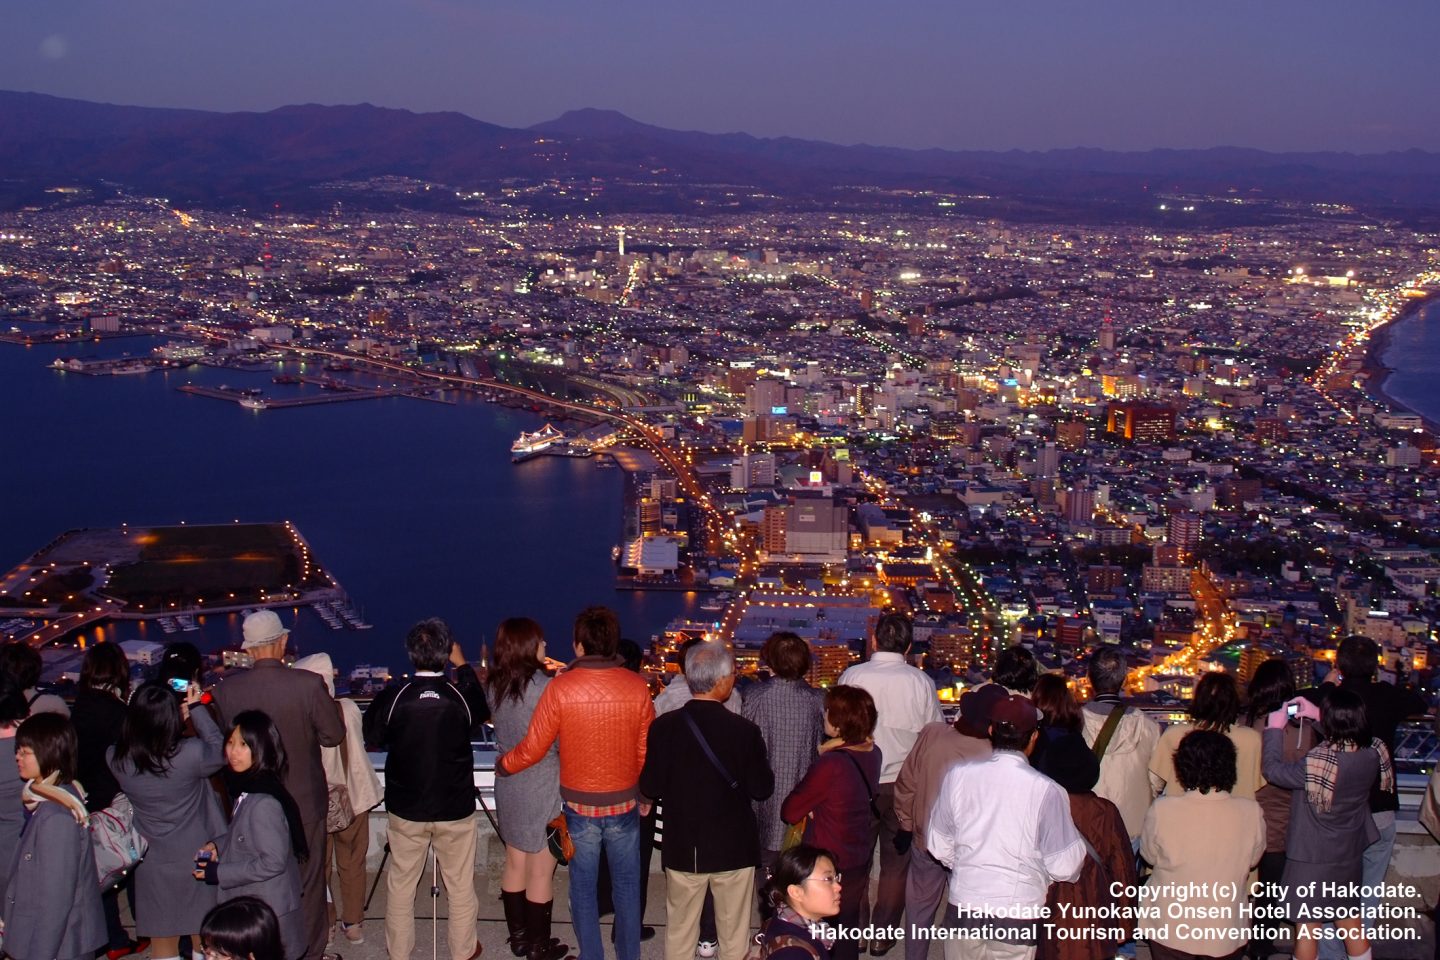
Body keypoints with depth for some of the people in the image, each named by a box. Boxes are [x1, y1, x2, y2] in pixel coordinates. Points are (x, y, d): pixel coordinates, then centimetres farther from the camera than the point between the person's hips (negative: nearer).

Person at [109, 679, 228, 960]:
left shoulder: (117, 759, -16)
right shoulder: (191, 753, -26)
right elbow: (220, 752, -5)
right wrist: (196, 708, -1)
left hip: (154, 865, 2)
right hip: (198, 860, -2)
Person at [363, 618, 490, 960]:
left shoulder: (391, 698, -14)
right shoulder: (462, 696, -13)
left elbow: (373, 740, 0)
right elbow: (482, 717, 9)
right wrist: (463, 667, 11)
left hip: (405, 809, 1)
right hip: (455, 809, 0)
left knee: (401, 883, 16)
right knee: (461, 885, 13)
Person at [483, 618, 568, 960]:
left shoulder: (495, 686, 1)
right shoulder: (543, 686, -20)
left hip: (508, 784, 7)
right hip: (542, 786, -7)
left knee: (515, 864, 17)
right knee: (541, 871, 4)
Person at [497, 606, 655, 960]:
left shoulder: (561, 688, -14)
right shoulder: (637, 688, -10)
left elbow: (532, 749, -8)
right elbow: (647, 751, -3)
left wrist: (503, 765, 13)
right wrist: (646, 793, 15)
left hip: (579, 807, -1)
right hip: (625, 805, 1)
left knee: (583, 888, 13)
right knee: (627, 886, 15)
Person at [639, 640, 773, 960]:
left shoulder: (663, 726, -13)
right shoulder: (744, 730, -17)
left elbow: (650, 789, -7)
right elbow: (762, 789, -8)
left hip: (682, 848, 2)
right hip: (733, 847, -1)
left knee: (679, 933, 17)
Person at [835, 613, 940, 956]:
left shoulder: (852, 676, -12)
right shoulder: (921, 683, -11)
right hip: (903, 783, 0)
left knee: (855, 856, 16)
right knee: (895, 861, 14)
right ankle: (883, 935, 20)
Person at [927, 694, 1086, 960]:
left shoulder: (958, 776, -7)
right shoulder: (1046, 790, -17)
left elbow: (939, 846, 3)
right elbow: (1064, 866, -10)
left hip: (963, 907, 3)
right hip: (1016, 917, -2)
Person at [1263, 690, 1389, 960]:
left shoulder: (1315, 764, -31)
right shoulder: (1372, 756, -13)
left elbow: (1273, 770, -15)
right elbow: (1349, 738, 10)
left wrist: (1275, 730, -4)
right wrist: (1319, 715, 10)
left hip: (1311, 859, -5)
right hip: (1350, 857, 6)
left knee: (1307, 929, 10)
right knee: (1352, 925, 21)